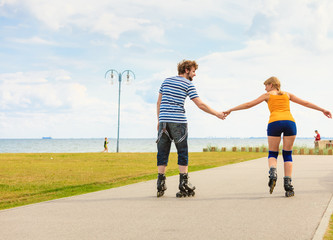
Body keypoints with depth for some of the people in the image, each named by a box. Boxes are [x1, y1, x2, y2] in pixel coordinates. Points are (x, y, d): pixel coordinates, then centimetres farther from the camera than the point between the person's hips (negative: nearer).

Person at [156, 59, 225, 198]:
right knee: (182, 153, 2)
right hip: (178, 121, -5)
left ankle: (160, 186, 5)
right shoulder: (188, 84, 2)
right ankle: (184, 185, -2)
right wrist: (217, 114, 7)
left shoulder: (166, 81, 18)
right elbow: (200, 105, -2)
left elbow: (159, 102, 17)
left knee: (162, 153, 6)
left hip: (163, 120, 5)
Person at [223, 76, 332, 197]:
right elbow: (306, 103, 28)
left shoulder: (268, 95, 20)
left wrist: (230, 110, 25)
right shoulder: (287, 94, 27)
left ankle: (273, 173, -20)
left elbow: (248, 104, 19)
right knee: (287, 155, 9)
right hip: (289, 122, 2)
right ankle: (288, 185, -3)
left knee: (272, 154, 11)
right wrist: (323, 110, 35)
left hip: (274, 123, -2)